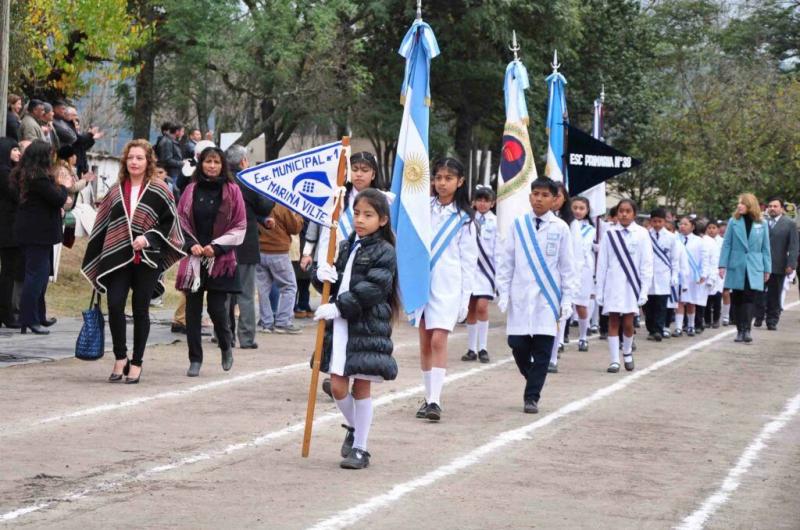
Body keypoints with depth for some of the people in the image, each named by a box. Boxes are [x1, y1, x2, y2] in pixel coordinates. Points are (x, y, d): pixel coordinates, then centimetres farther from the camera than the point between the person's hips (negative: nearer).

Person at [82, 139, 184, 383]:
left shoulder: (159, 191, 1)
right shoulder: (116, 191, 11)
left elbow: (169, 222, 0)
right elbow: (102, 226, 13)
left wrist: (148, 238, -15)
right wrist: (94, 261, 11)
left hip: (147, 259, -2)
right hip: (117, 259, 2)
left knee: (140, 311, 2)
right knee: (114, 306, -11)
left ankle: (136, 362, 13)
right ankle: (120, 358, 6)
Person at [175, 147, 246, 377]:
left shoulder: (232, 191, 1)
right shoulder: (191, 190, 7)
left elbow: (240, 227, 1)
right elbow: (180, 221, 8)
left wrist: (216, 246, -9)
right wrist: (191, 244, -8)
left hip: (221, 259, -2)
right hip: (194, 258, 2)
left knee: (217, 308, -6)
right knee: (193, 310, 1)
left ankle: (226, 346, 23)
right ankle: (195, 360, 9)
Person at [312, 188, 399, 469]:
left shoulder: (384, 252, -5)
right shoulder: (346, 247, 14)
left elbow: (372, 290, -15)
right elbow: (334, 284, 16)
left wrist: (339, 307, -19)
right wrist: (323, 276, -8)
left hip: (368, 328, -5)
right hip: (339, 326, 5)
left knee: (361, 387, 0)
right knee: (337, 386, 2)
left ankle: (360, 448, 10)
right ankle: (353, 428, 29)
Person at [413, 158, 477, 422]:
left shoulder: (463, 217, 5)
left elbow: (469, 259, 5)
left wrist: (465, 298, 0)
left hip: (448, 285, -2)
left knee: (438, 340, -12)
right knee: (425, 342, 6)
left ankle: (435, 400, -16)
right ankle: (428, 397, 14)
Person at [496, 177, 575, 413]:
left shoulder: (560, 228, 1)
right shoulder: (518, 225, 4)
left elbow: (567, 266, 5)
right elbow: (505, 261, 7)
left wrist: (567, 299, 1)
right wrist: (503, 293, 3)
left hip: (547, 298, -1)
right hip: (521, 296, 1)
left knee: (542, 349, -2)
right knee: (517, 344, 0)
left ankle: (532, 397, 5)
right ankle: (533, 381, 27)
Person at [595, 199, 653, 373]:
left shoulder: (641, 234, -1)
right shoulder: (610, 235, 3)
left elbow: (647, 264, -1)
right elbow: (602, 264, 5)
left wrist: (644, 290, -5)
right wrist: (599, 291, 3)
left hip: (632, 284, -1)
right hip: (613, 284, 1)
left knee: (628, 323, -1)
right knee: (613, 321, 0)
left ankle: (627, 352, 25)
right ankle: (614, 360, 4)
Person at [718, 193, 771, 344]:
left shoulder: (761, 224, 3)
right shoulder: (733, 222, 2)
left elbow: (765, 247, 6)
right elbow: (726, 244, 2)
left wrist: (767, 269, 4)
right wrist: (723, 265, -4)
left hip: (754, 269, -1)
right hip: (736, 267, 1)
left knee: (749, 299, -9)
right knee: (737, 300, 4)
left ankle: (747, 330, -12)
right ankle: (740, 331, 11)